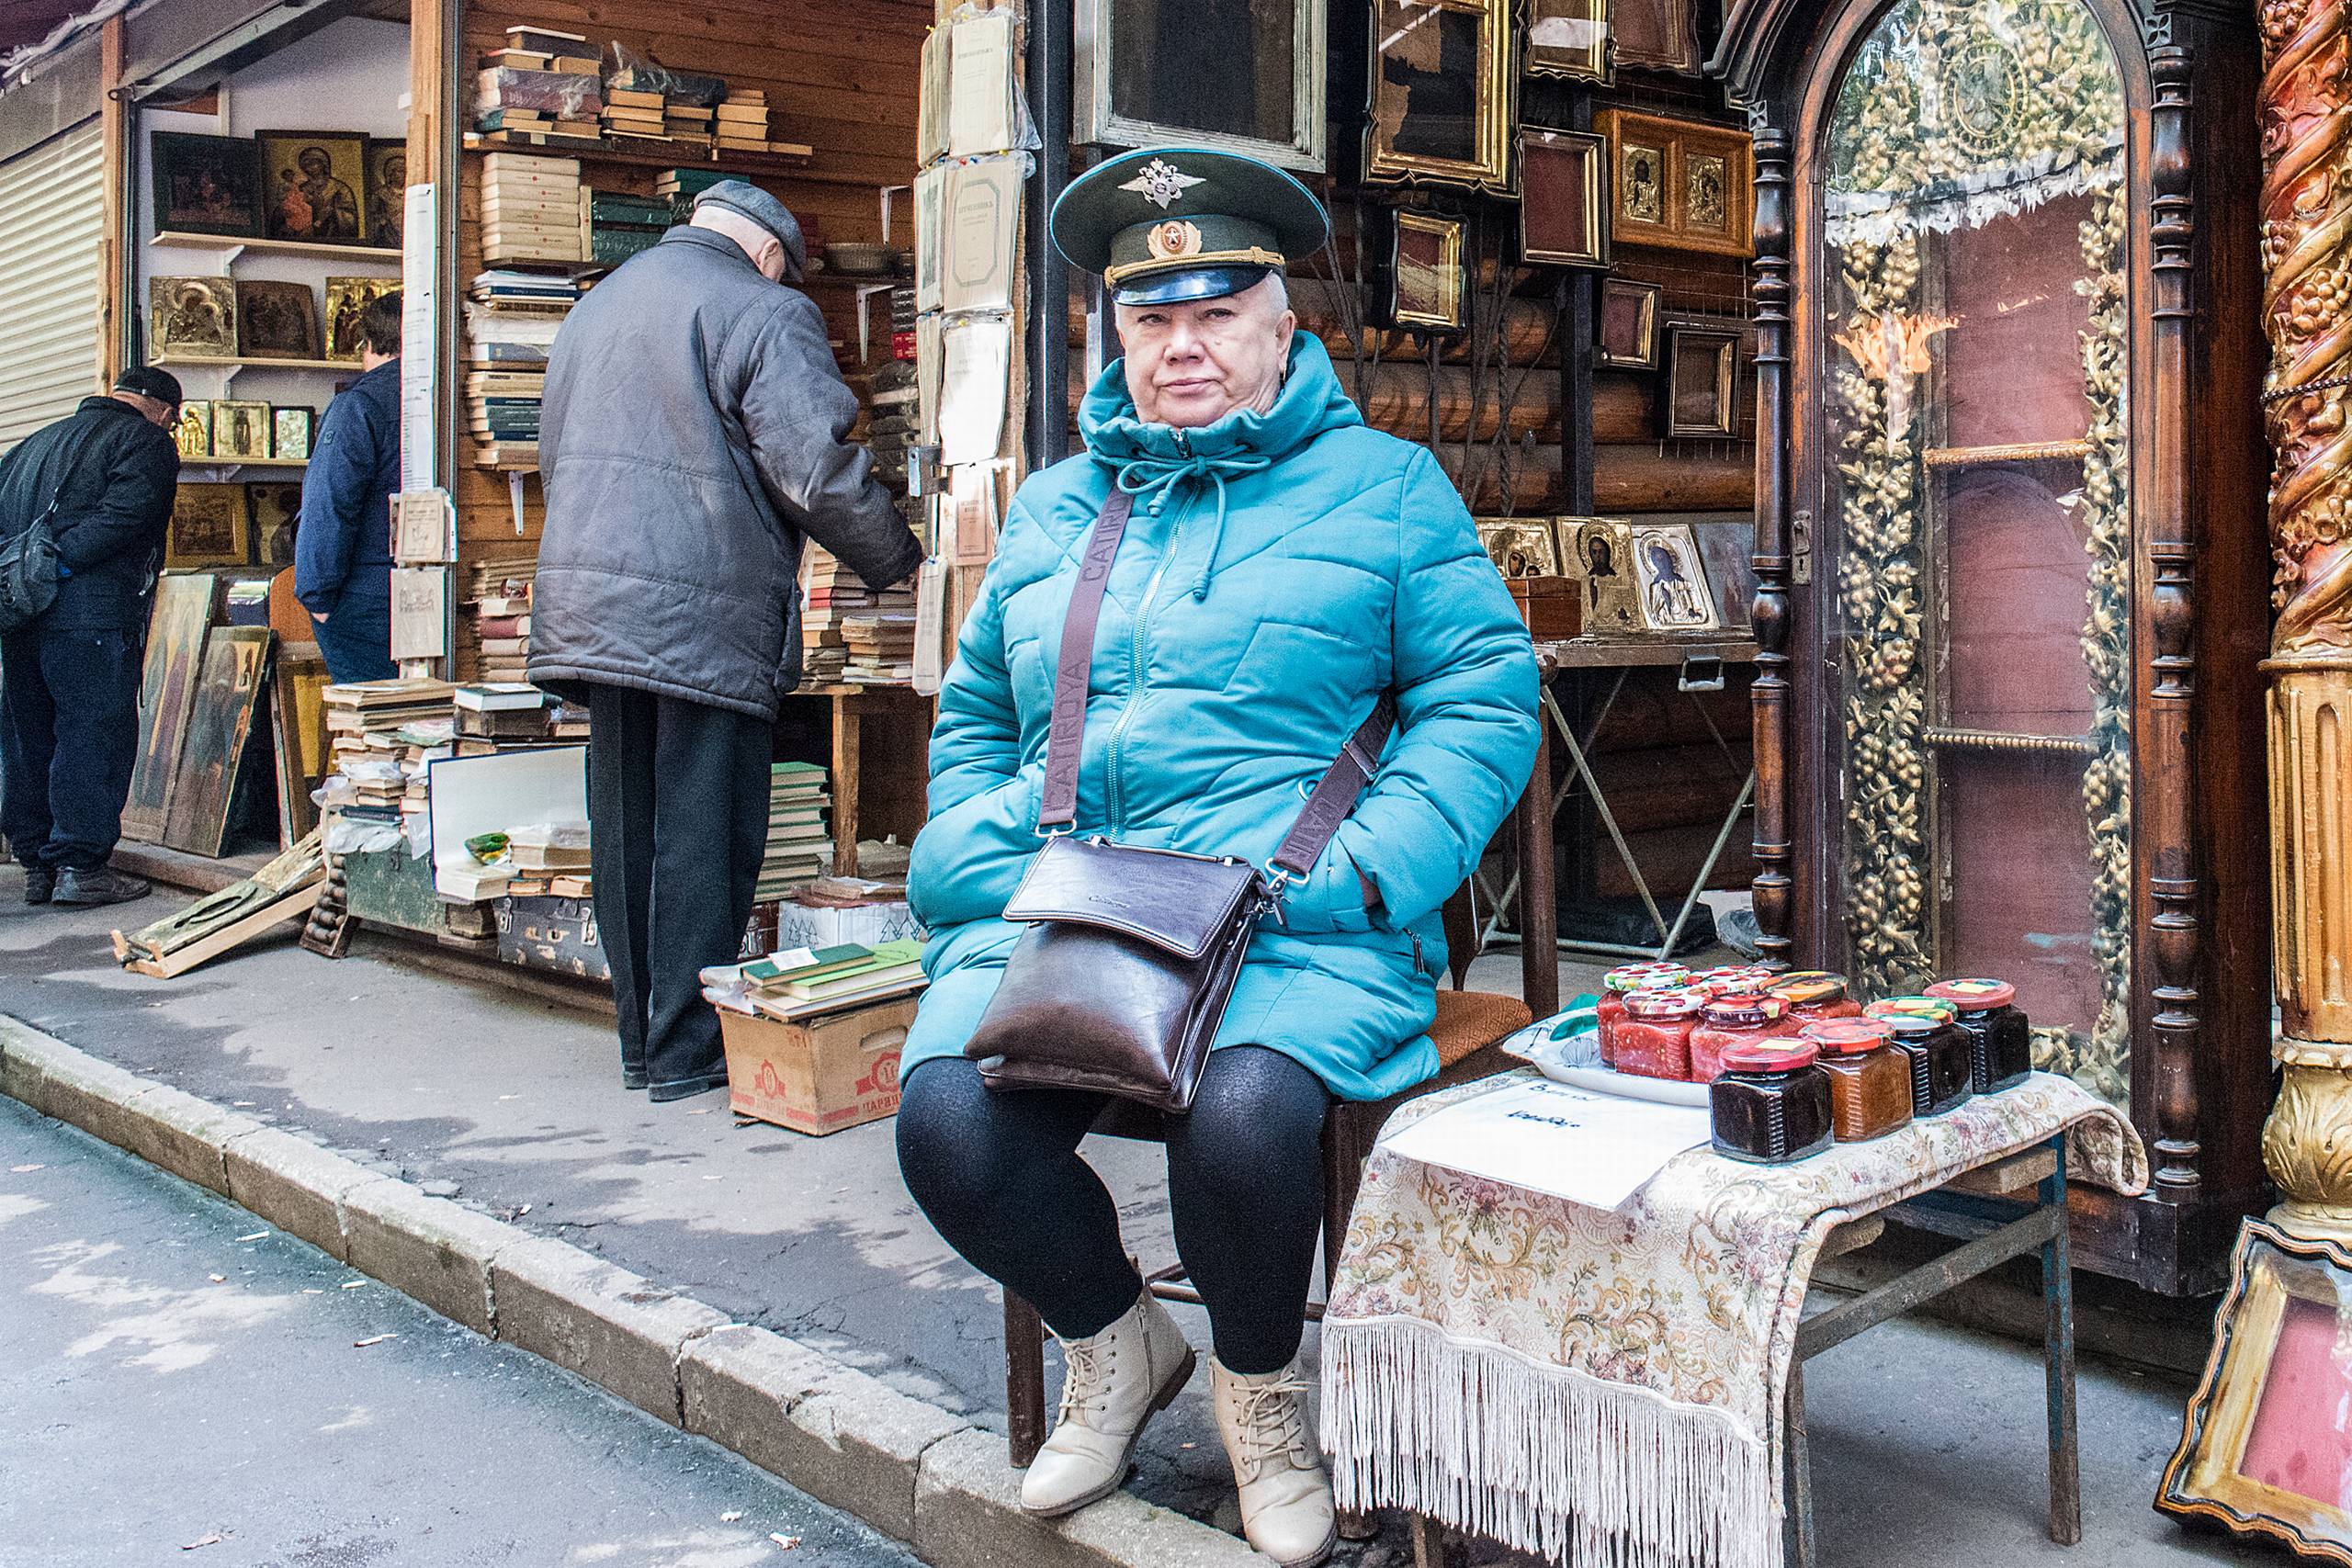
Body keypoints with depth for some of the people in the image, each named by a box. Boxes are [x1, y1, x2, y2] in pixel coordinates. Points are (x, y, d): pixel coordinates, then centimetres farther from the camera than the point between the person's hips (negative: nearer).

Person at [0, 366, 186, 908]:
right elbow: (121, 513, -17)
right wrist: (60, 563, -17)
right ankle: (80, 866, -2)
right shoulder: (149, 443, -1)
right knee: (94, 736, -2)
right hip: (91, 616, -7)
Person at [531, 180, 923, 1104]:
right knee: (702, 836, -2)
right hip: (704, 614, -7)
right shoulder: (763, 313, -6)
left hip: (587, 603, 8)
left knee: (625, 828, 11)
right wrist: (897, 562, 0)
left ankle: (641, 1043, 20)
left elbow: (557, 458, 26)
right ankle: (690, 1054, 3)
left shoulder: (595, 306, 20)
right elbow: (818, 472, -13)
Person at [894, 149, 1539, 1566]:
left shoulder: (1383, 486, 11)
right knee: (948, 1118, -25)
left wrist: (1355, 870, -12)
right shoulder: (1053, 509, 23)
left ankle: (1262, 1386, 3)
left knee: (1243, 1116, -34)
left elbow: (1486, 695, 3)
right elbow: (973, 720, 27)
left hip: (1289, 920, -3)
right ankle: (1115, 1341, 9)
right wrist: (994, 867, 5)